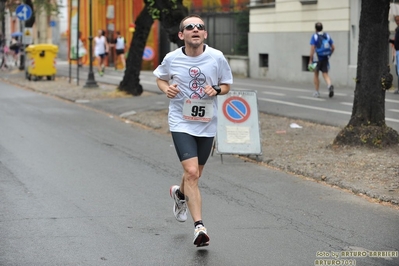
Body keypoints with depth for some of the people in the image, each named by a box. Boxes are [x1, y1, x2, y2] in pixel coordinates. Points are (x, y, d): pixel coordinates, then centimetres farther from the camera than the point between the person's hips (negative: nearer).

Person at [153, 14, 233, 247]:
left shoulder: (217, 57, -7)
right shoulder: (172, 59, -7)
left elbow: (227, 85, 7)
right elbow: (160, 78, 13)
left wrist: (216, 90, -15)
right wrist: (166, 89, -8)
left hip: (207, 124, 2)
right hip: (181, 123, -2)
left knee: (195, 174, 18)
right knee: (191, 172, -17)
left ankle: (179, 193, 53)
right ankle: (199, 227, -16)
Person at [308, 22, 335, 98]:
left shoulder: (314, 37, -5)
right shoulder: (327, 36, 6)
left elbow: (312, 49, -12)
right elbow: (333, 47, 6)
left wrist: (310, 61, -11)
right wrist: (329, 55, 21)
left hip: (318, 58, -3)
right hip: (325, 59, 3)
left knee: (316, 74, 14)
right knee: (325, 74, 3)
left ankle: (317, 92, 17)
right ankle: (330, 86, -27)